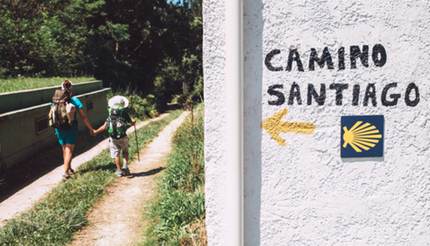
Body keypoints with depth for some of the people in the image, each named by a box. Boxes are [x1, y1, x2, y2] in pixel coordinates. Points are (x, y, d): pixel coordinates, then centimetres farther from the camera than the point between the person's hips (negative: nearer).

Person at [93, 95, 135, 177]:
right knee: (125, 152, 22)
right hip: (123, 138, 1)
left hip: (113, 139, -1)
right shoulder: (125, 115, -8)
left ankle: (119, 170, 13)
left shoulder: (111, 116, -9)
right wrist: (133, 122, 28)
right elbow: (131, 123, 4)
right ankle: (125, 167, 14)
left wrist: (95, 132, 2)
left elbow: (104, 127, -11)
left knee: (116, 155, 10)